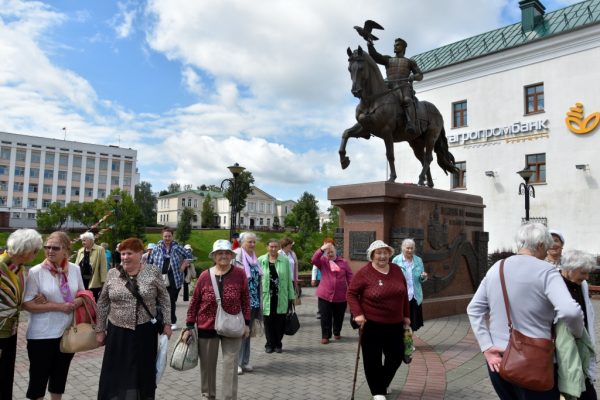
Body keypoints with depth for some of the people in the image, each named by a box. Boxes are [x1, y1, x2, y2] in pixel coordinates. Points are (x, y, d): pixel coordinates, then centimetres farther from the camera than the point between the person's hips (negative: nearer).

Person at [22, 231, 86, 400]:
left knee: (60, 374, 21)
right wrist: (58, 306, -21)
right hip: (42, 335, -4)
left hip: (68, 332, 4)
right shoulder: (36, 272, -13)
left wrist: (78, 301, -11)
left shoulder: (75, 269, 0)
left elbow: (82, 293, 12)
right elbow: (27, 304, -15)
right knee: (39, 376, 9)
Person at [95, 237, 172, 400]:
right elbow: (103, 304, 7)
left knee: (143, 372, 9)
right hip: (117, 332, 2)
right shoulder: (112, 274, 0)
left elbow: (164, 299, 3)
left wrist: (166, 323, -1)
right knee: (115, 374, 8)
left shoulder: (153, 273, -5)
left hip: (145, 332, -1)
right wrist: (100, 330, 7)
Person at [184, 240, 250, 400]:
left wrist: (246, 323, -2)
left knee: (231, 366, 3)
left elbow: (245, 300, -1)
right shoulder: (204, 276, -7)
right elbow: (194, 302, 0)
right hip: (207, 328, 2)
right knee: (207, 365, 17)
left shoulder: (240, 274, -8)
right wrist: (189, 326, 1)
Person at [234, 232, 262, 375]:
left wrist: (259, 301, 18)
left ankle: (245, 361, 24)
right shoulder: (236, 257, -11)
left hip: (253, 302, 7)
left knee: (248, 332, 14)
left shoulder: (254, 258, 11)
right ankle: (236, 362, 11)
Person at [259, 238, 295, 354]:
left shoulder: (285, 260, 2)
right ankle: (270, 344, 22)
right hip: (267, 296, 0)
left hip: (281, 297, 1)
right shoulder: (261, 261, 0)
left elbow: (289, 279, 5)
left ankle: (278, 344, 23)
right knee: (268, 322, 7)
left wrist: (291, 296, 4)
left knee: (280, 322, 7)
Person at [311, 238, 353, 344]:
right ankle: (325, 336, 17)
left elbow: (349, 277, 3)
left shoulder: (343, 262, 4)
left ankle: (337, 333, 35)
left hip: (341, 296, 1)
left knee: (339, 317, 14)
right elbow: (314, 259, -19)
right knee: (325, 317, 3)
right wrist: (321, 249, -28)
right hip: (325, 295, -1)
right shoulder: (323, 261, 2)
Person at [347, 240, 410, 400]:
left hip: (395, 323, 5)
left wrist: (406, 315, 14)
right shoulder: (364, 272, -13)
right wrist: (357, 313, -20)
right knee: (373, 359, 3)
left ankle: (382, 384, 39)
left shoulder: (396, 270, 3)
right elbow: (351, 293, -9)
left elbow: (404, 293, 12)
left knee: (396, 356, 13)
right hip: (371, 324, -5)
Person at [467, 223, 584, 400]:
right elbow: (570, 311, -25)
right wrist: (577, 333, -5)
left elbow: (474, 309, 4)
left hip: (497, 360, 5)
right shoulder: (545, 271, -11)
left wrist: (486, 347, 0)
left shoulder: (495, 269, 6)